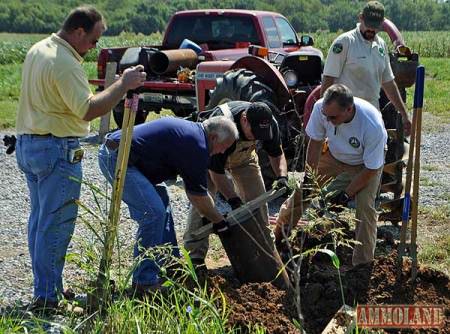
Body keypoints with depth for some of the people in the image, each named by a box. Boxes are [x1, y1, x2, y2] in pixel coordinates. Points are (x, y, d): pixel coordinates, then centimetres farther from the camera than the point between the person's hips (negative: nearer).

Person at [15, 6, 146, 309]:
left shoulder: (38, 50, 12)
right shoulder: (65, 63, -20)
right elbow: (88, 110, -24)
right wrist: (124, 85, -18)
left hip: (28, 144, 10)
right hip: (57, 150, -10)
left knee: (40, 219, 16)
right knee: (56, 224, -3)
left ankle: (44, 287, 26)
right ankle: (48, 296, 2)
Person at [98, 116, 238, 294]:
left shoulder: (190, 129, 17)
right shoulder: (196, 144, -13)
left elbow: (192, 188, 26)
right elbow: (198, 195, -5)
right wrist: (219, 222, 9)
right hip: (118, 158, -11)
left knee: (161, 206, 17)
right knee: (154, 212, -15)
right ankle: (144, 282, -7)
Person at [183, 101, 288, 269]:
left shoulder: (269, 123, -27)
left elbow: (276, 154, -9)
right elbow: (216, 171, -34)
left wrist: (282, 176, -29)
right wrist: (233, 200, -38)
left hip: (244, 156, 5)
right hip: (210, 156, -4)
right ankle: (195, 256, -17)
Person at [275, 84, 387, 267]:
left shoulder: (373, 126, -40)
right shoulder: (321, 108, -31)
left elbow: (370, 169, -27)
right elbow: (315, 142, -14)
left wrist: (346, 194, -25)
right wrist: (310, 178, -14)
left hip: (364, 164, -4)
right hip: (333, 156, 4)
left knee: (365, 205, -21)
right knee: (301, 190, 2)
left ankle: (362, 263, -5)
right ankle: (276, 238, 21)